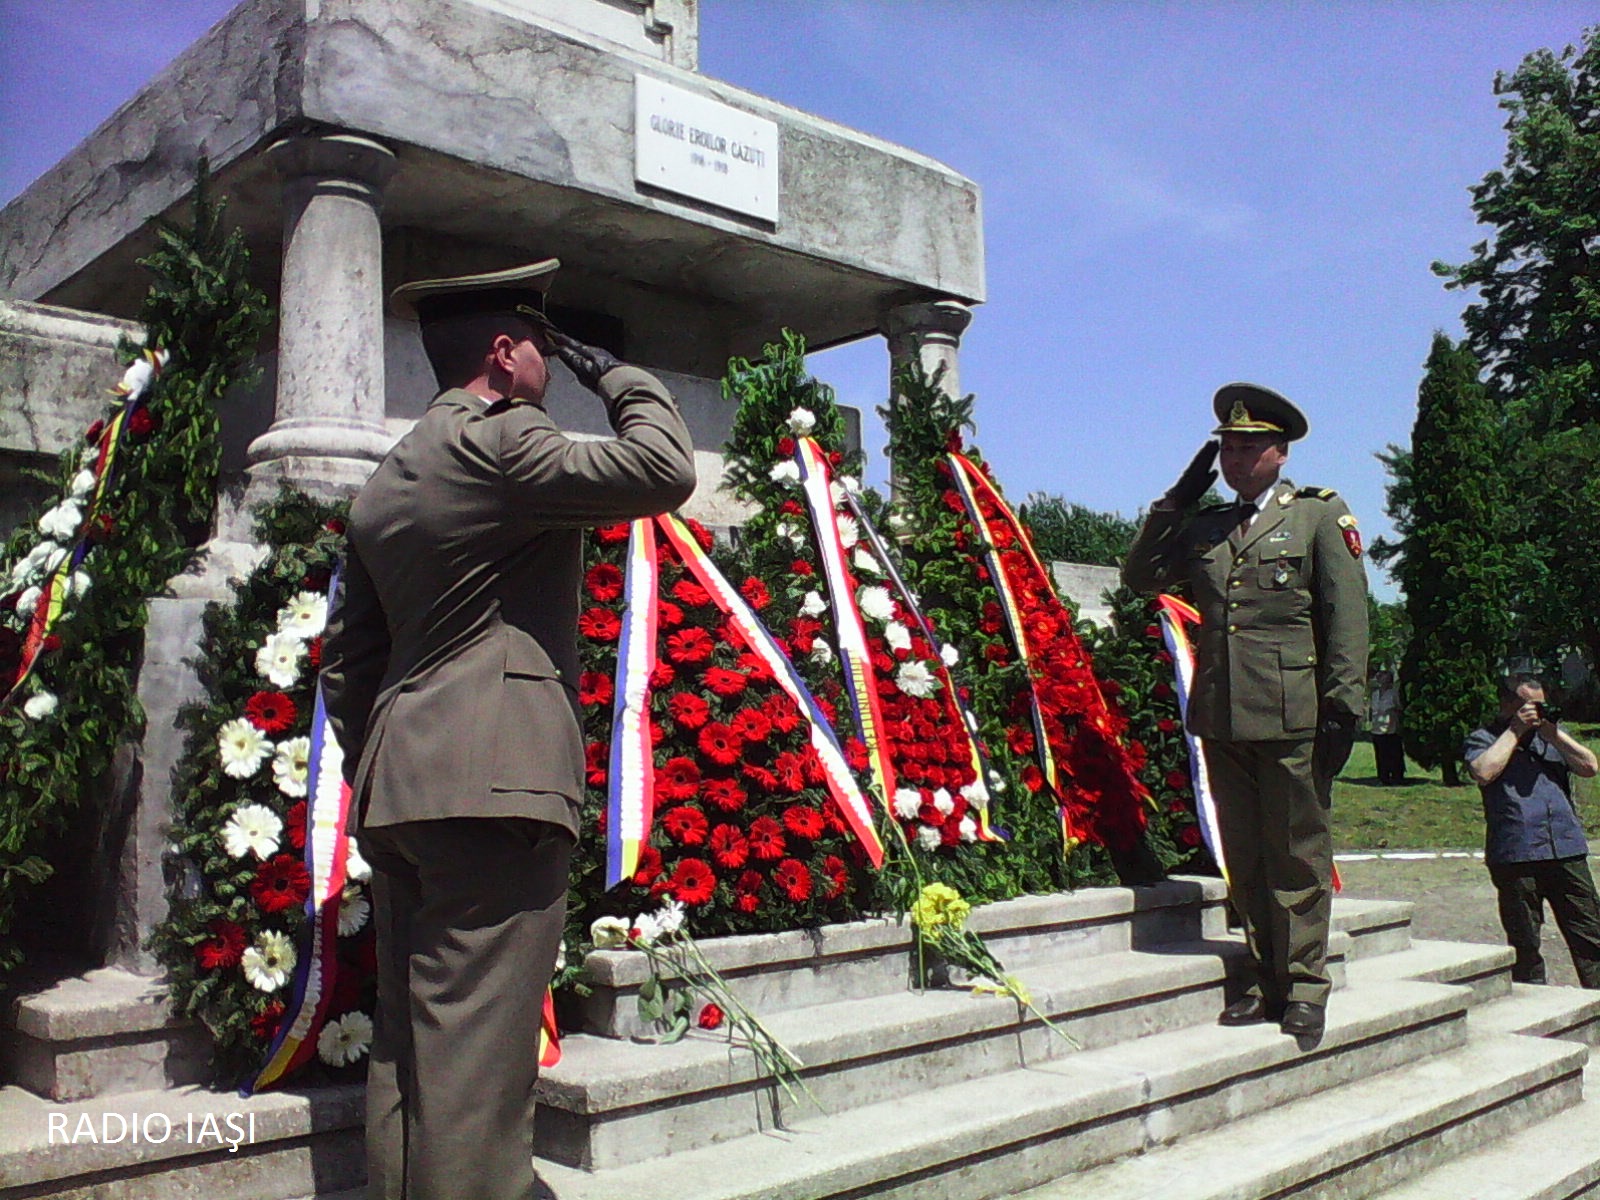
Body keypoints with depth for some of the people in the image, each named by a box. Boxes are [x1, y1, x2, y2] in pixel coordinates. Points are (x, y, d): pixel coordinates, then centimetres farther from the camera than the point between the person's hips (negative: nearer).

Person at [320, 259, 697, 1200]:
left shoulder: (389, 479, 21)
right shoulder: (499, 440, -6)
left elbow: (348, 655, 22)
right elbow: (663, 470, -12)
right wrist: (621, 378, 5)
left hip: (398, 786, 9)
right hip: (494, 779, -9)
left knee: (410, 1039, 12)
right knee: (474, 1046, -8)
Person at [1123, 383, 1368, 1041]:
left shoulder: (1320, 515, 3)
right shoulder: (1204, 526, 16)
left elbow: (1348, 615, -2)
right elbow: (1140, 575, 15)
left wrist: (1342, 705, -10)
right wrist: (1174, 502, 7)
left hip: (1292, 715, -4)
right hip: (1221, 716, 5)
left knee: (1297, 855, 2)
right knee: (1244, 859, 10)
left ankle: (1304, 985, 13)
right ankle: (1267, 981, 20)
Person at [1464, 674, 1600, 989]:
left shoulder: (1553, 733, 21)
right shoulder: (1482, 739, 7)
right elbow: (1483, 773, -14)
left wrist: (1553, 733, 0)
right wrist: (1515, 731, -7)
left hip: (1567, 849, 4)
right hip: (1515, 855, -4)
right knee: (1524, 942, 4)